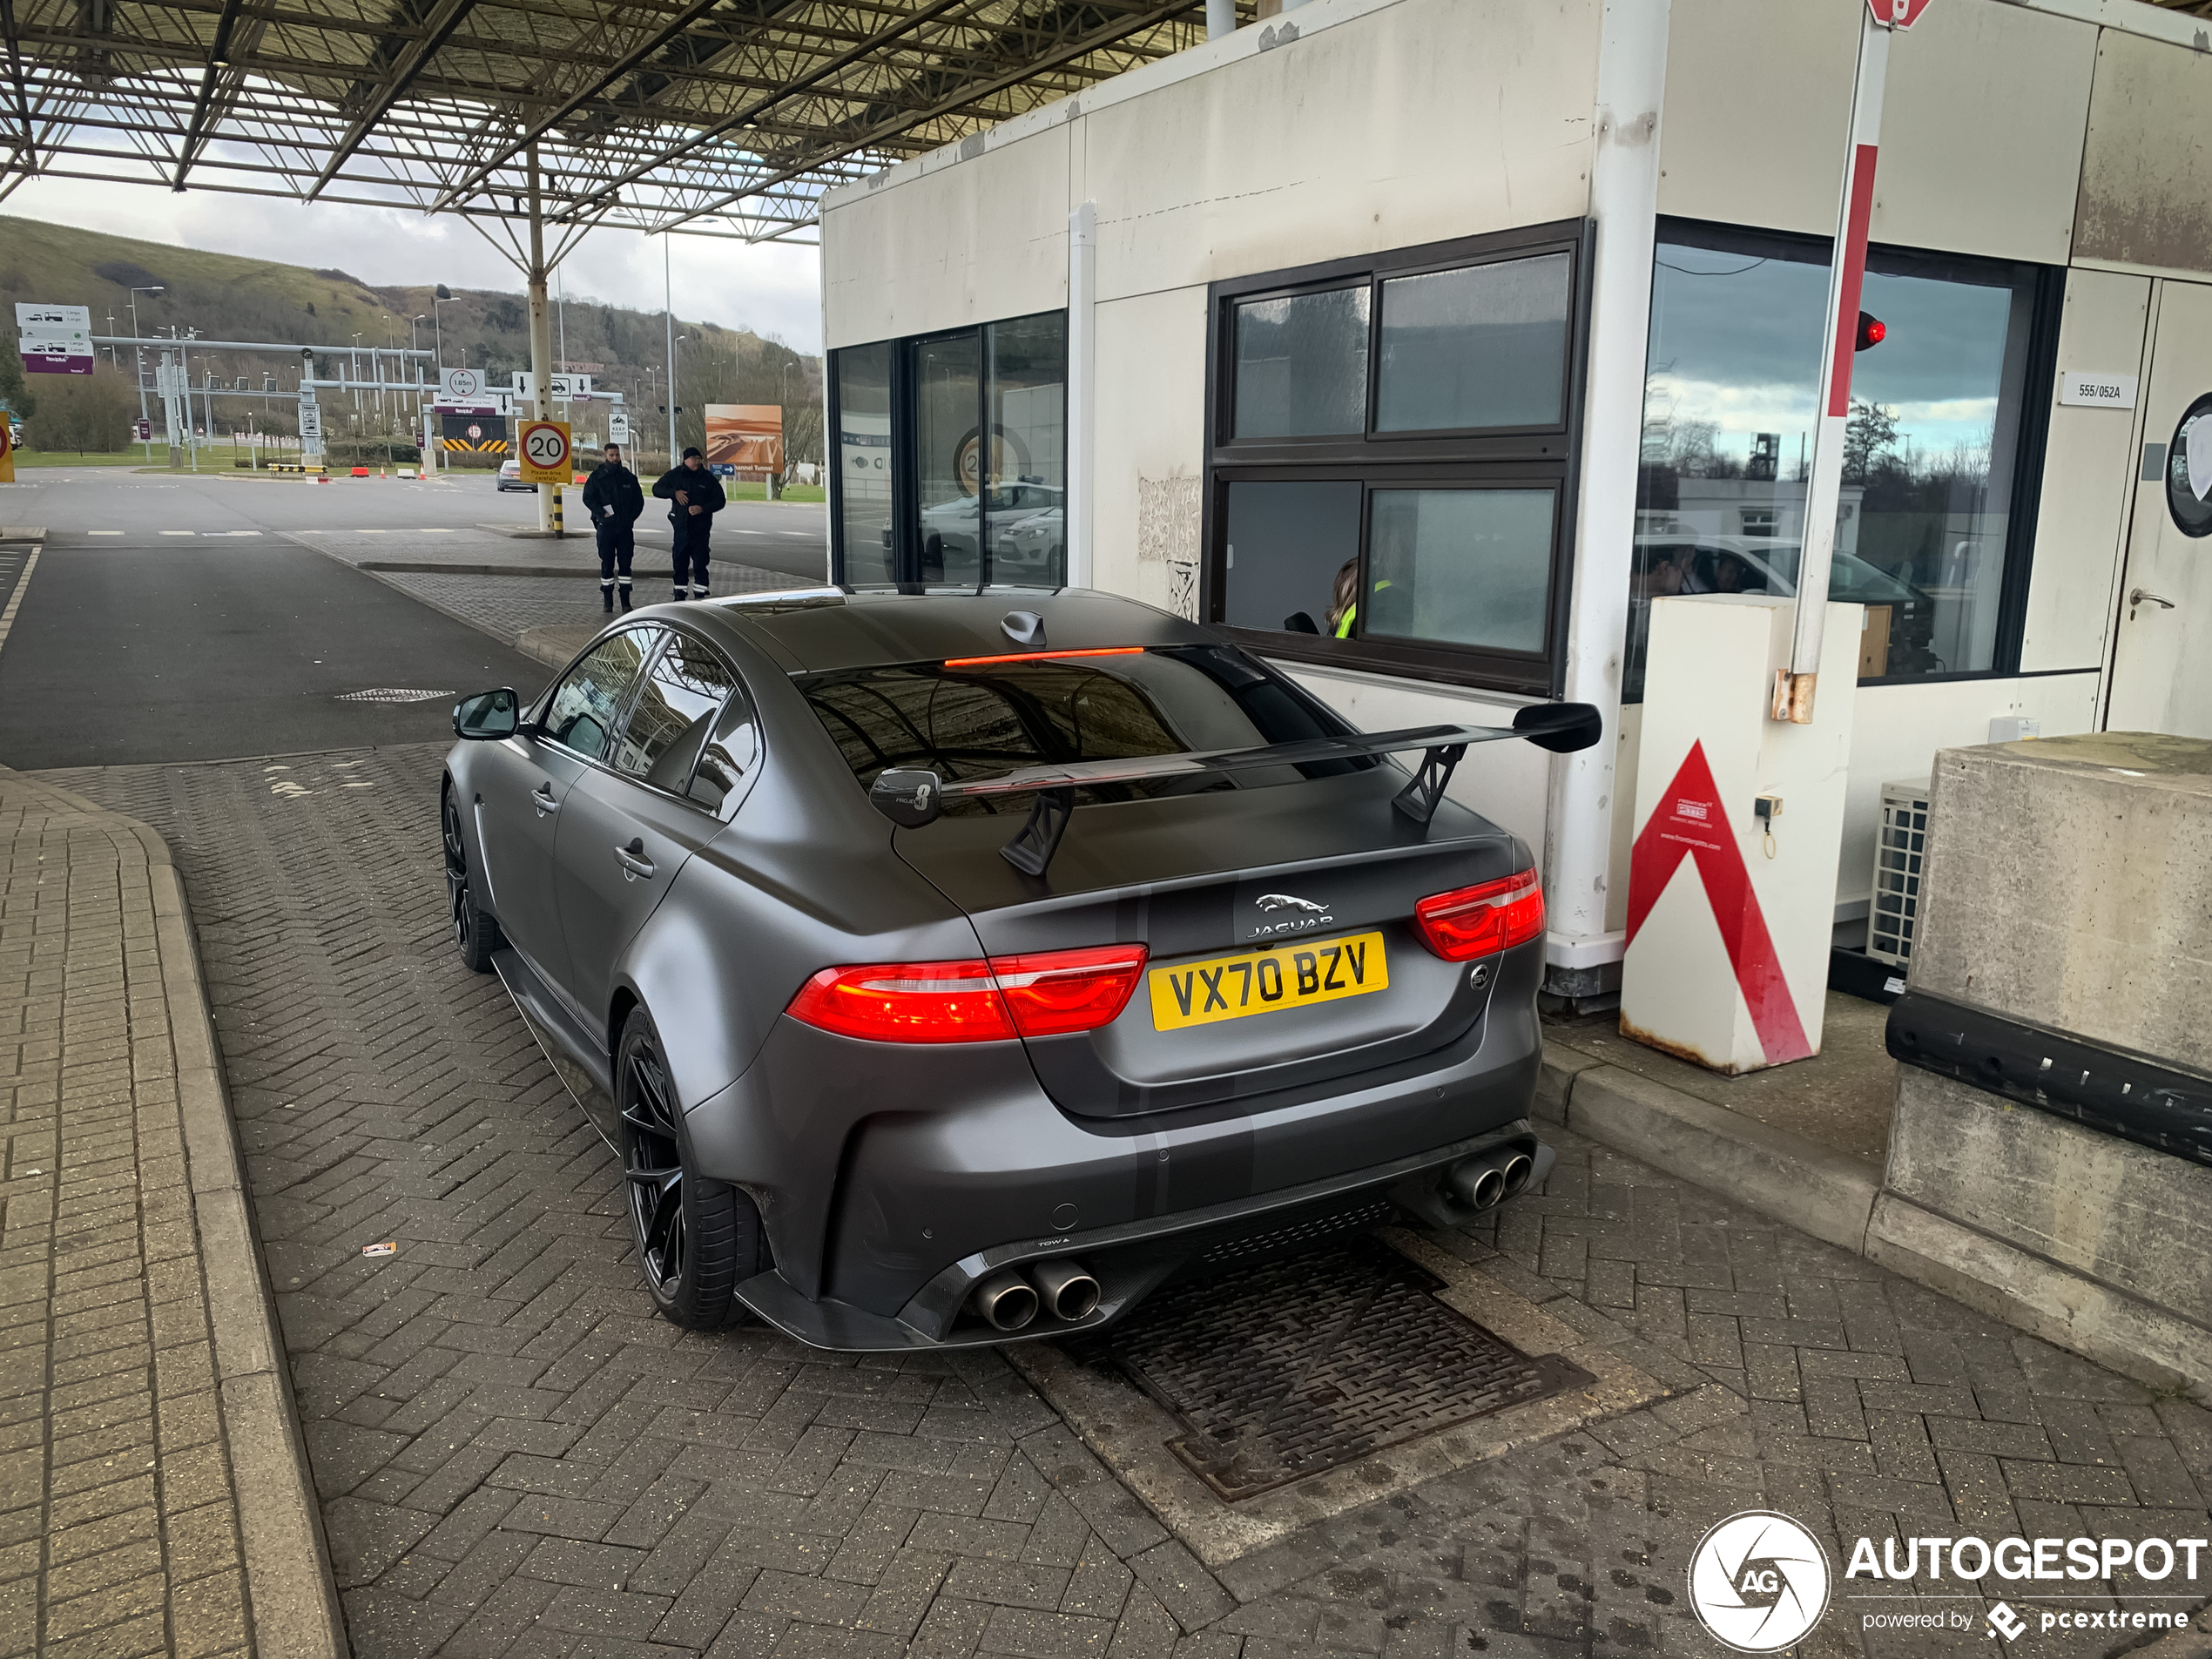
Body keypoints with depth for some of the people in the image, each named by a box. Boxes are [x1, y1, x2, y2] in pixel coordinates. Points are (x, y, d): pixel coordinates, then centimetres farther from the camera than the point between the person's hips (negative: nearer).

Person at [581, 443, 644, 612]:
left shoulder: (629, 477, 9)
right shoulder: (596, 477, 4)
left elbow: (639, 500, 12)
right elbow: (588, 498, -1)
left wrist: (630, 517, -1)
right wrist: (602, 514, -13)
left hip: (625, 528, 2)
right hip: (605, 527, -1)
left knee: (625, 563, 2)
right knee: (607, 563, 2)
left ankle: (625, 599, 7)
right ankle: (607, 599, 8)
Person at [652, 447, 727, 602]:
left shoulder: (708, 478, 1)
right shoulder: (674, 475, 4)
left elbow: (720, 500, 1)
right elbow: (657, 489, 8)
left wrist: (703, 508, -14)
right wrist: (674, 493, -10)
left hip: (701, 529, -1)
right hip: (681, 526, 1)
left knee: (700, 563, -3)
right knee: (680, 563, 6)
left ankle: (700, 595, 2)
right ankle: (680, 595, 14)